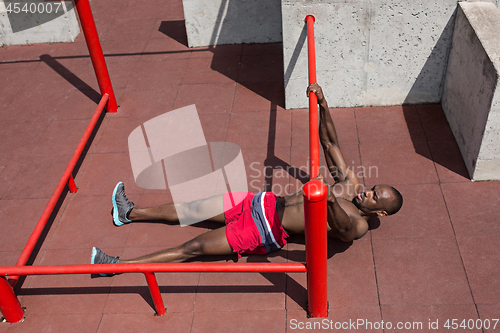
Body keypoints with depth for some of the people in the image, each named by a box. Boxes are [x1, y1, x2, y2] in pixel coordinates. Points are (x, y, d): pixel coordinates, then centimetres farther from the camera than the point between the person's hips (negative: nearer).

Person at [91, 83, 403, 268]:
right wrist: (322, 102, -5)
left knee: (194, 247, -8)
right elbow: (330, 142, 7)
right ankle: (131, 213, 26)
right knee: (193, 209, 9)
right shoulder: (351, 182, 7)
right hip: (265, 203, 7)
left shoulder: (358, 227, -14)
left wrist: (331, 199, -64)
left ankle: (119, 264, 0)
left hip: (264, 234, -6)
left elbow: (344, 223, -41)